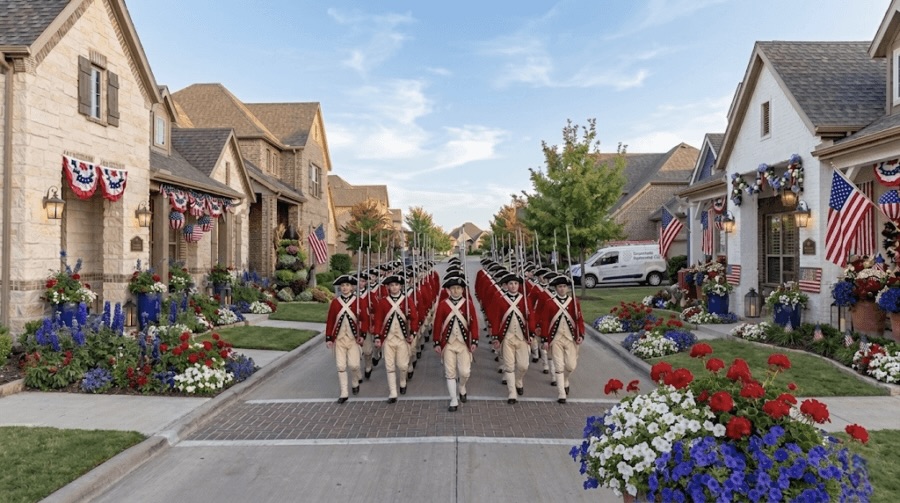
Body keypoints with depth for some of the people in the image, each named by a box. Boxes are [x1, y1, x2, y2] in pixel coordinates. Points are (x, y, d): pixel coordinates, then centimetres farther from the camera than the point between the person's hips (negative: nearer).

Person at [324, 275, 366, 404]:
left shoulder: (358, 301, -2)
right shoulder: (335, 302, 1)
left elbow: (364, 319, 0)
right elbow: (330, 321, 2)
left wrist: (362, 335, -7)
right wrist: (328, 338, -2)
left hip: (353, 338, -1)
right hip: (339, 338, 1)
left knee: (353, 364, -6)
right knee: (341, 366, 1)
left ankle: (356, 380, 27)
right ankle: (344, 393, 10)